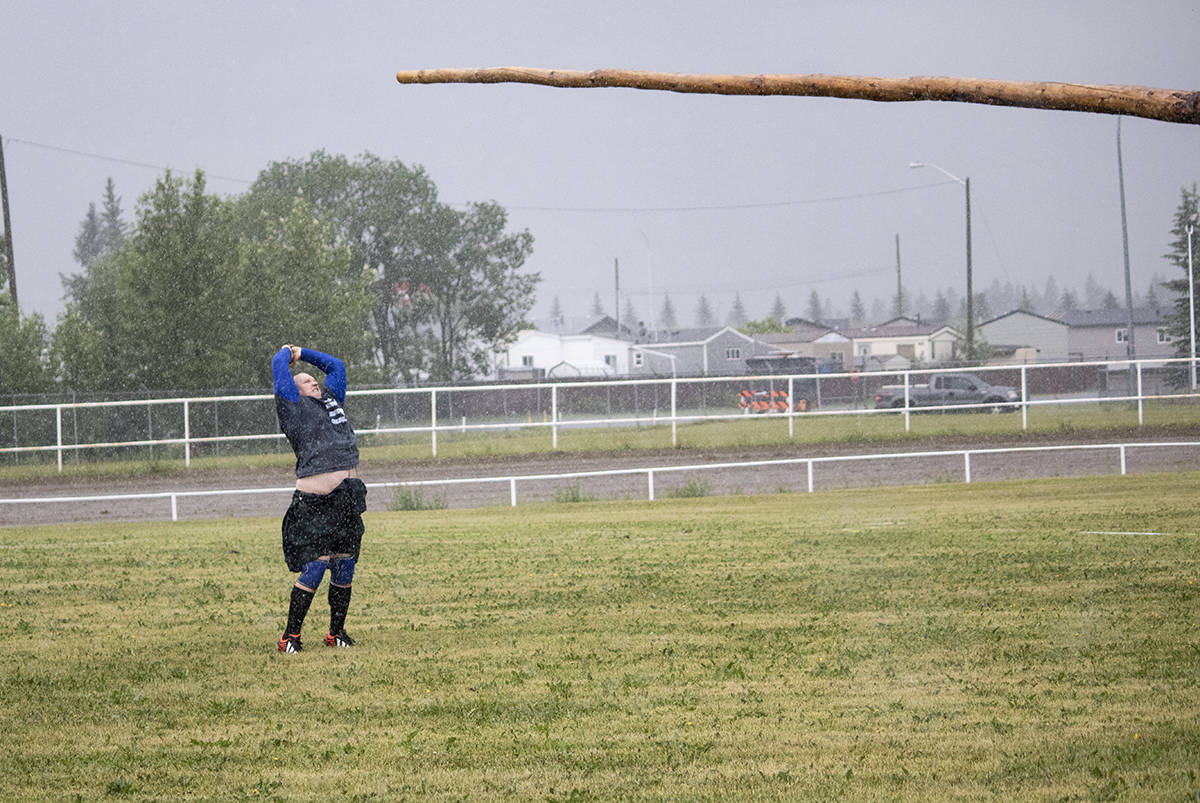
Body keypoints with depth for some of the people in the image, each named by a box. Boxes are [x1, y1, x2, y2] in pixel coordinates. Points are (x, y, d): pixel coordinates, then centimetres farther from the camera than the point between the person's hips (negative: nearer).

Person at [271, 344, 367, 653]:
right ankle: (290, 636, -4)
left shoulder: (331, 400, 22)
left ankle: (336, 633, 20)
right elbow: (280, 369, -1)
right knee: (315, 565, -11)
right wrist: (286, 352, 19)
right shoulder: (294, 408, 3)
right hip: (315, 502, -7)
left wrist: (300, 353, 32)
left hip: (347, 498, 7)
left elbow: (336, 366, 31)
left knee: (344, 567, 8)